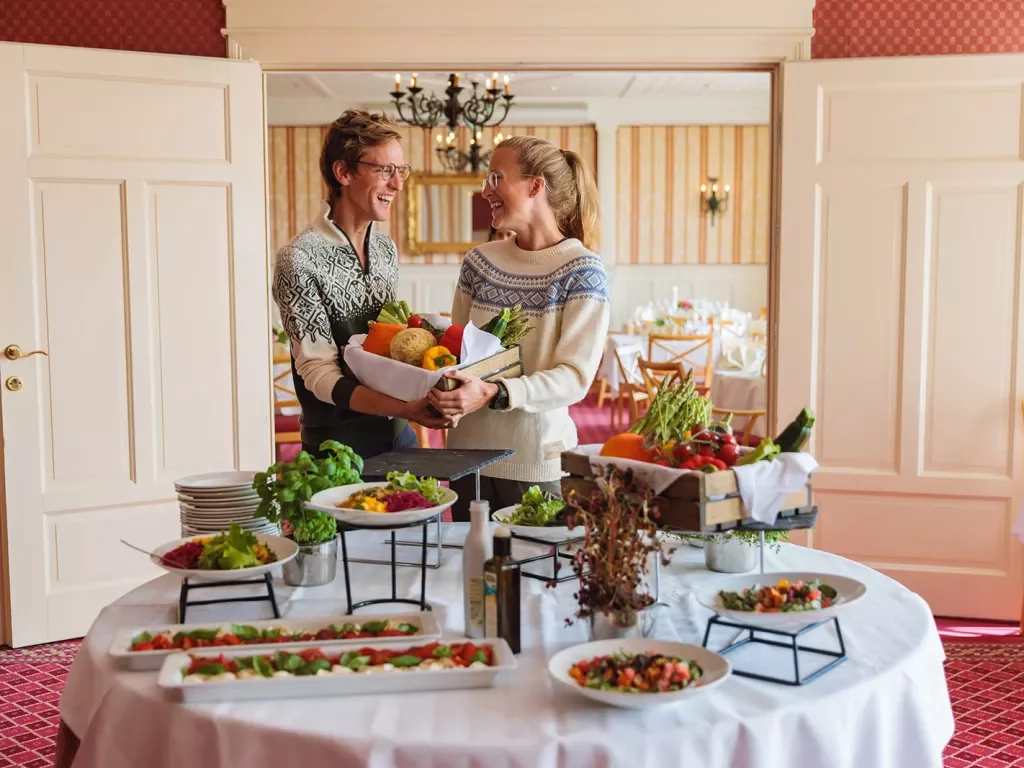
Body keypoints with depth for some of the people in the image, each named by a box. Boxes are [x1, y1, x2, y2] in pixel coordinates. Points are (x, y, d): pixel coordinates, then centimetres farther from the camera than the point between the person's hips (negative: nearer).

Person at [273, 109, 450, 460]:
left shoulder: (387, 250, 6)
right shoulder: (300, 260, -16)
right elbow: (318, 373, -20)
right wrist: (405, 410, -33)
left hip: (398, 433, 7)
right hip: (340, 445, -6)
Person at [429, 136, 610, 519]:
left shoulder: (582, 271, -9)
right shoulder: (479, 262, 7)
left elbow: (575, 378, -15)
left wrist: (494, 394, -28)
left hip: (537, 461, -4)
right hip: (467, 452, 5)